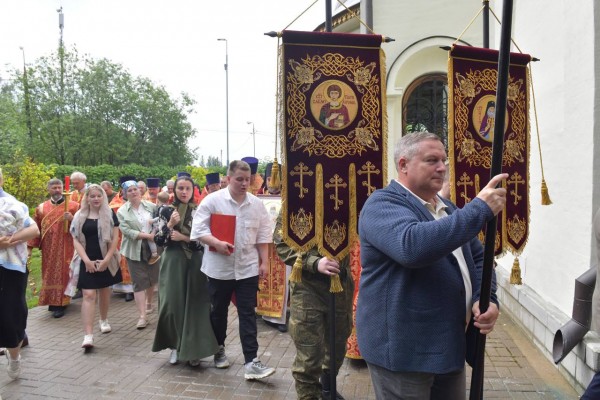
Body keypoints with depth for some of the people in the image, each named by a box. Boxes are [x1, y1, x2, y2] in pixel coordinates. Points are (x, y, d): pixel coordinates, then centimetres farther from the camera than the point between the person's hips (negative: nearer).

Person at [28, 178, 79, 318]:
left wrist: (72, 219, -21)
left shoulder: (73, 205, 0)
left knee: (63, 273, -1)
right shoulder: (41, 208, 9)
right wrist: (30, 246, 7)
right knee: (50, 274, 9)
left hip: (66, 247, -3)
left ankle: (60, 304, 5)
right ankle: (52, 301, 22)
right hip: (48, 249, 3)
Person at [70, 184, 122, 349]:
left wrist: (106, 259, -11)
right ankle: (88, 335, -12)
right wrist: (86, 260, -11)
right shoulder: (80, 216, 2)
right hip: (87, 261, 0)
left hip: (106, 260, 1)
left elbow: (115, 238, -3)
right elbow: (76, 240, 0)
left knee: (104, 291, 13)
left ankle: (104, 320, 38)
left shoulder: (109, 214, 0)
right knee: (88, 295, -8)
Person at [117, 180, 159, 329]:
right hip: (135, 251, -2)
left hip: (152, 248, 2)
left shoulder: (150, 206, 2)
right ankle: (143, 316, -1)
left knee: (152, 278, 14)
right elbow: (127, 231, -14)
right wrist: (147, 235, -21)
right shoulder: (122, 211, -3)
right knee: (139, 282, -3)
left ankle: (148, 304, 38)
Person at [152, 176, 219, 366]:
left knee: (195, 305, 0)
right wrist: (170, 224, -13)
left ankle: (192, 349, 12)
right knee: (172, 304, 0)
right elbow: (159, 240, 0)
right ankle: (176, 346, 19)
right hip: (173, 262, 1)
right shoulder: (166, 211, 4)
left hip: (194, 262, -1)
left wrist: (184, 238, -14)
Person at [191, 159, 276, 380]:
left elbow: (263, 236, 7)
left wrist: (264, 262, 4)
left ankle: (251, 362, 4)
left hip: (248, 268, 1)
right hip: (219, 267, -1)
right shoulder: (213, 200, -7)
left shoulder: (257, 204, 2)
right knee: (218, 311, 16)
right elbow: (199, 229, -9)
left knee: (248, 314, 1)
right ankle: (219, 349, 38)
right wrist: (217, 243, -23)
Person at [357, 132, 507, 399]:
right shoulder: (383, 204, -14)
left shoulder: (446, 207, 14)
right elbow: (412, 246, -34)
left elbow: (478, 258, 15)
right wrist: (479, 209, -29)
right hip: (402, 351, -8)